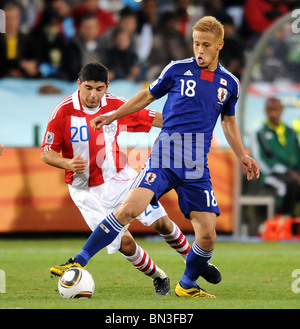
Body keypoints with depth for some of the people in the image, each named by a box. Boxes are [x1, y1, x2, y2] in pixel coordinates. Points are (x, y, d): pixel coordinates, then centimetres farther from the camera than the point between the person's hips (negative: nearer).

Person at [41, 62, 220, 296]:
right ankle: (160, 279, 15)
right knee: (124, 242, -9)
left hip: (120, 177, 3)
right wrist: (69, 164, -30)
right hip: (87, 190, -3)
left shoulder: (116, 105, -6)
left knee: (161, 222, -3)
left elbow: (153, 118, 5)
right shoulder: (63, 112, -15)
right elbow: (47, 153, -11)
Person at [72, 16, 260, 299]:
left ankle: (187, 286, 22)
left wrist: (242, 156, 20)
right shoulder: (178, 70, 2)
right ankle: (80, 262, -15)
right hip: (165, 156, -3)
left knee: (207, 235, -5)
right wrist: (112, 116, 18)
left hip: (197, 168, 3)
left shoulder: (230, 84, 10)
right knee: (130, 208, -23)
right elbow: (148, 96, 16)